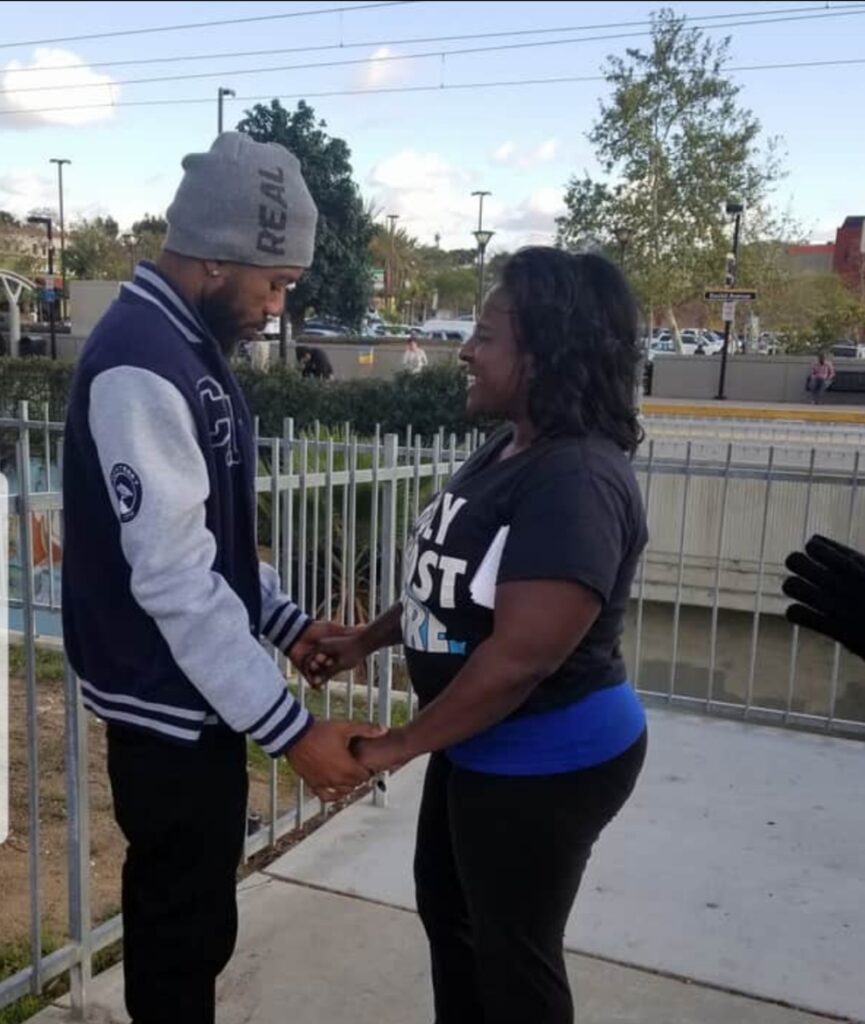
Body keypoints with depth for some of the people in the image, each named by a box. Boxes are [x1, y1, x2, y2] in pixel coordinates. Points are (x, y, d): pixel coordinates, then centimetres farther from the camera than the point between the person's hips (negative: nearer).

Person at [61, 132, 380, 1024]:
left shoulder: (187, 348, 8)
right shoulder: (140, 365, -24)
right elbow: (174, 579, -27)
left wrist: (284, 620, 8)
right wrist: (290, 730, -24)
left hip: (197, 695, 9)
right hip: (168, 703, -9)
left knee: (186, 911, 23)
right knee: (184, 922, 7)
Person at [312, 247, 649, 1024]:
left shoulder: (577, 479, -29)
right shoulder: (511, 449, 2)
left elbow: (521, 655, -31)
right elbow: (451, 583, 14)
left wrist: (401, 745, -21)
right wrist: (366, 641, 12)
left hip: (548, 761, -10)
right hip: (483, 742, 10)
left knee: (514, 951, 12)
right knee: (446, 902, 27)